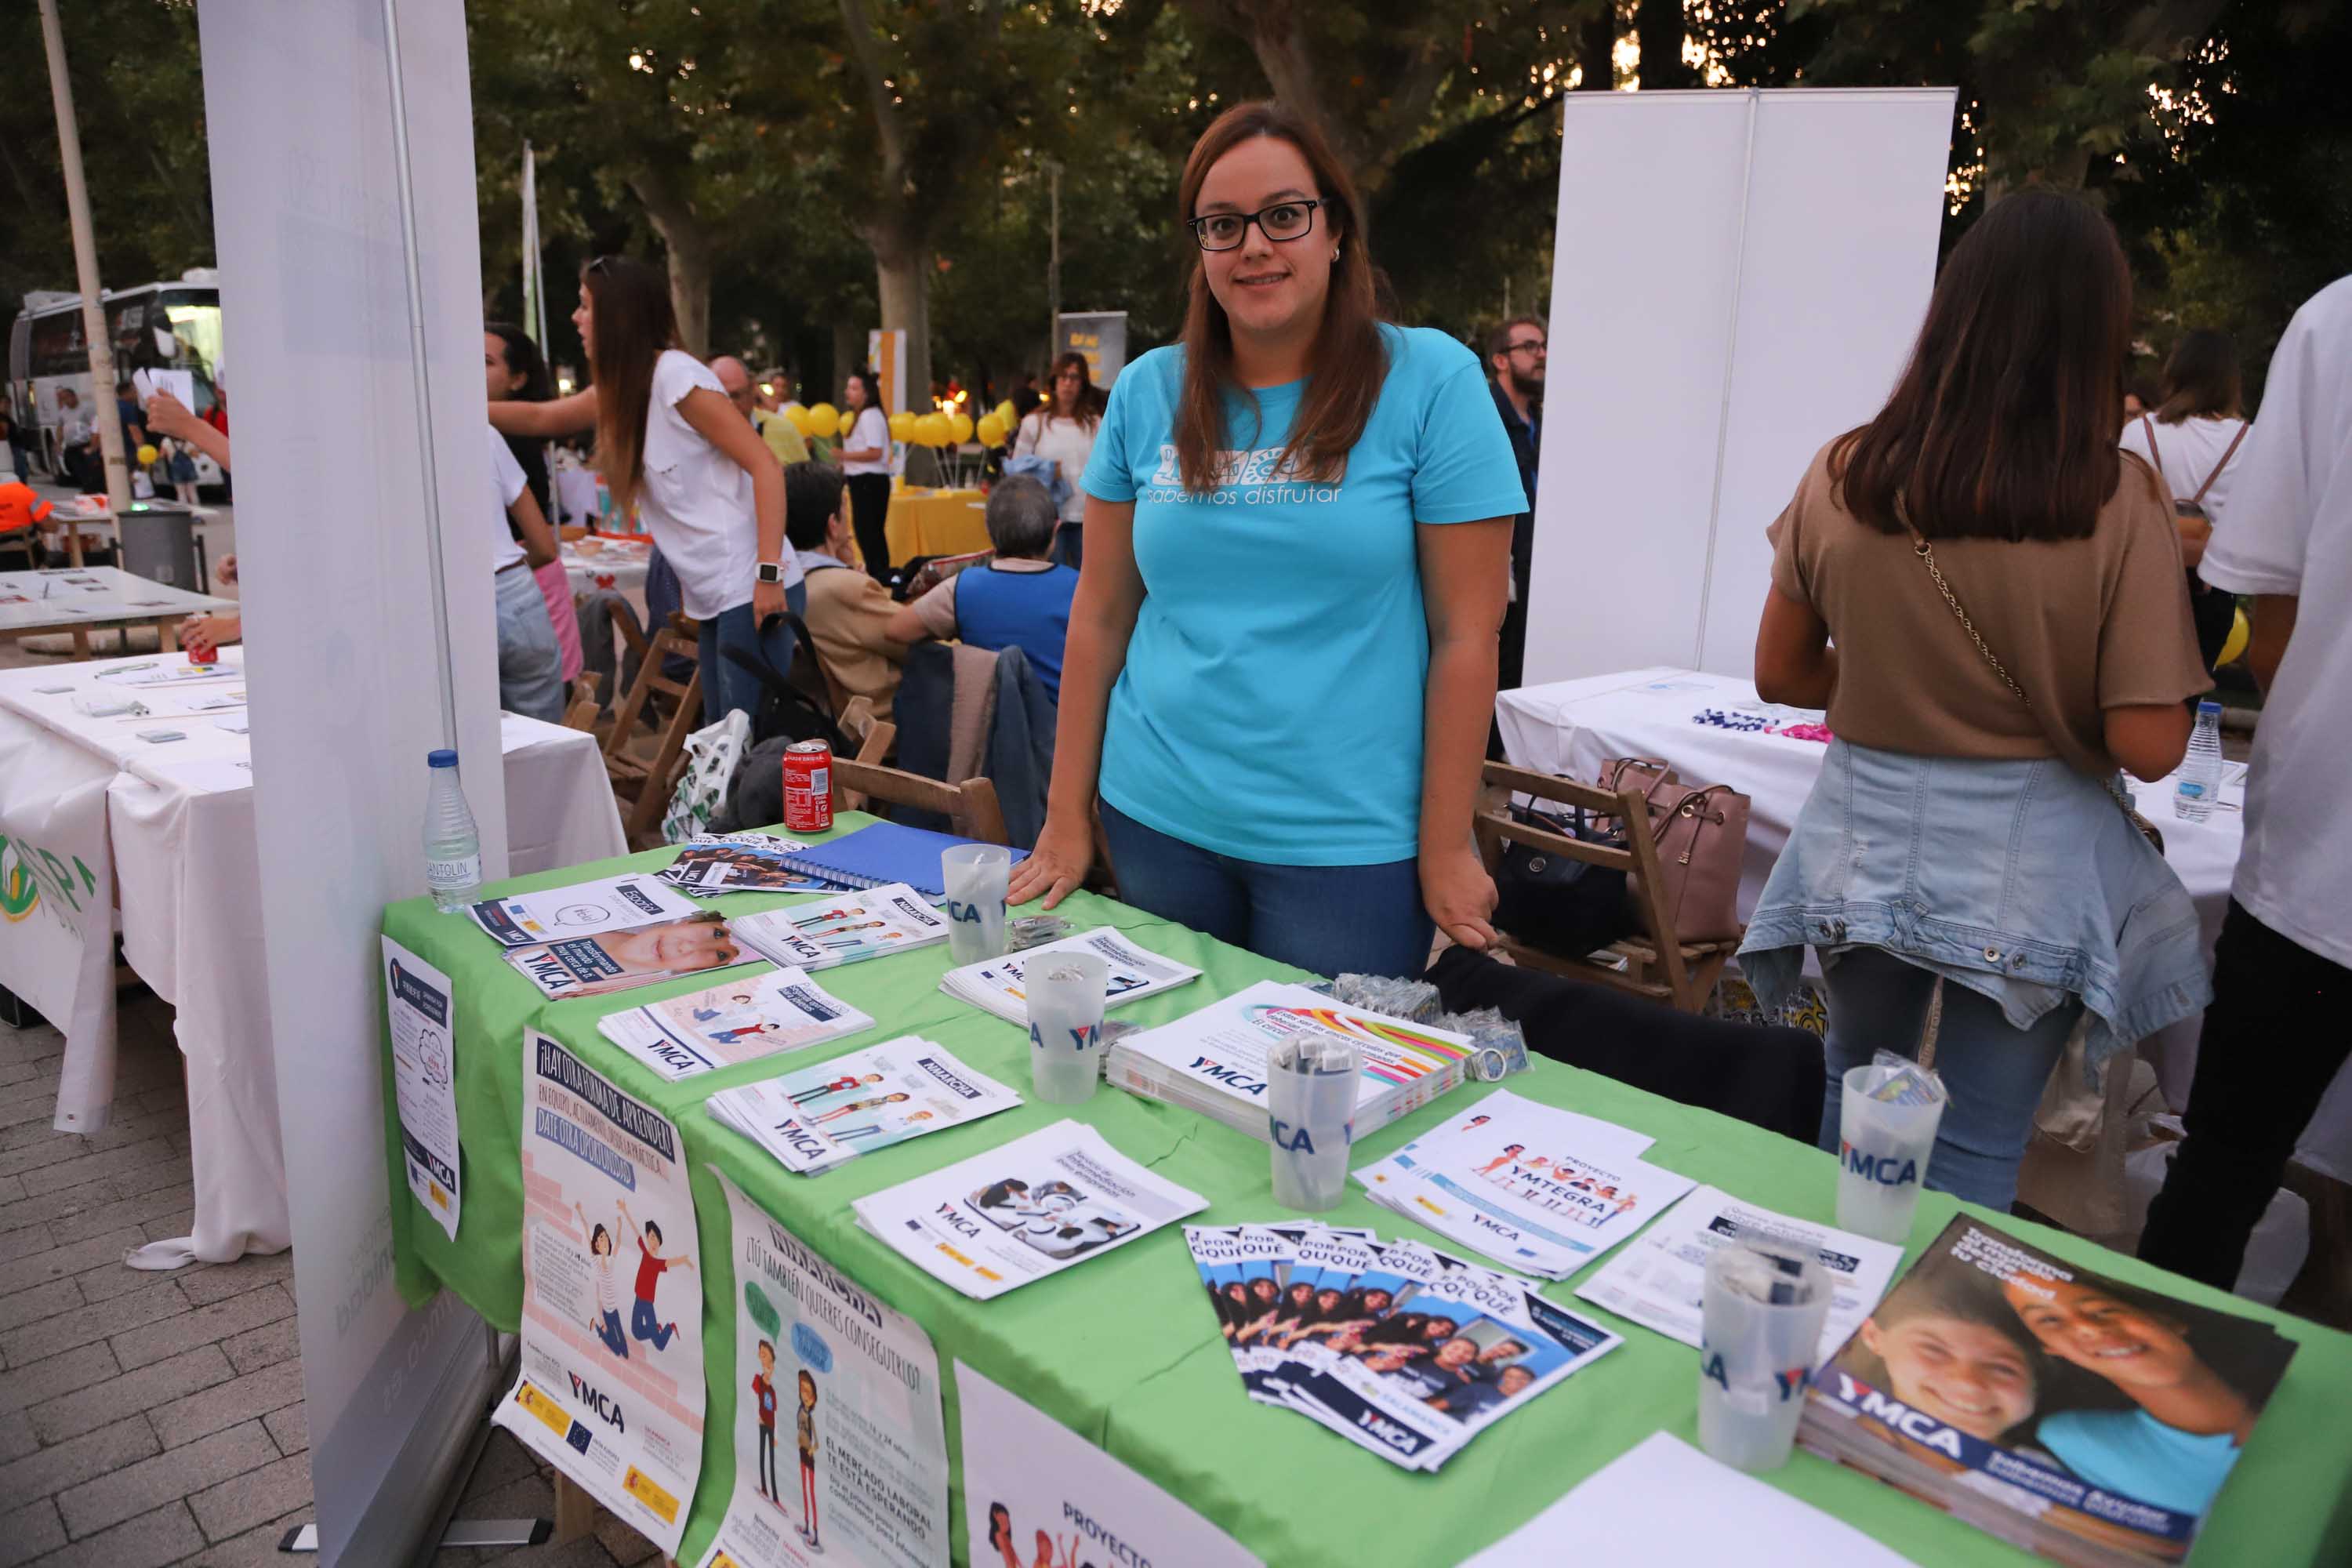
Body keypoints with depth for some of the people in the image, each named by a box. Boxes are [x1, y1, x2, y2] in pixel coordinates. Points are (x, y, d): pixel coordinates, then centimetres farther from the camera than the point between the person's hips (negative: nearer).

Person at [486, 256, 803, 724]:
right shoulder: (624, 386, 14)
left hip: (751, 590, -9)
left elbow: (766, 466, -16)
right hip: (714, 596, 9)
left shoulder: (676, 376, -11)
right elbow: (541, 418, 30)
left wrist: (769, 572, -22)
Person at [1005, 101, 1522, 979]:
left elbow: (1465, 635, -8)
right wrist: (1065, 820, 5)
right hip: (1156, 819, 3)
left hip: (1349, 840, -3)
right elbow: (1100, 613, 6)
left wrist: (1446, 850, -8)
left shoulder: (1431, 381, -6)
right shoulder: (1148, 392, 3)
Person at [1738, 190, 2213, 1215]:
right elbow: (2148, 747, -13)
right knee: (1976, 1157, 11)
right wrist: (2052, 694, 6)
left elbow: (1780, 676, 2)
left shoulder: (1845, 476, -7)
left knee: (1856, 1096, 25)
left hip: (1863, 838, 3)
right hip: (2029, 861, -3)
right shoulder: (2120, 502, -14)